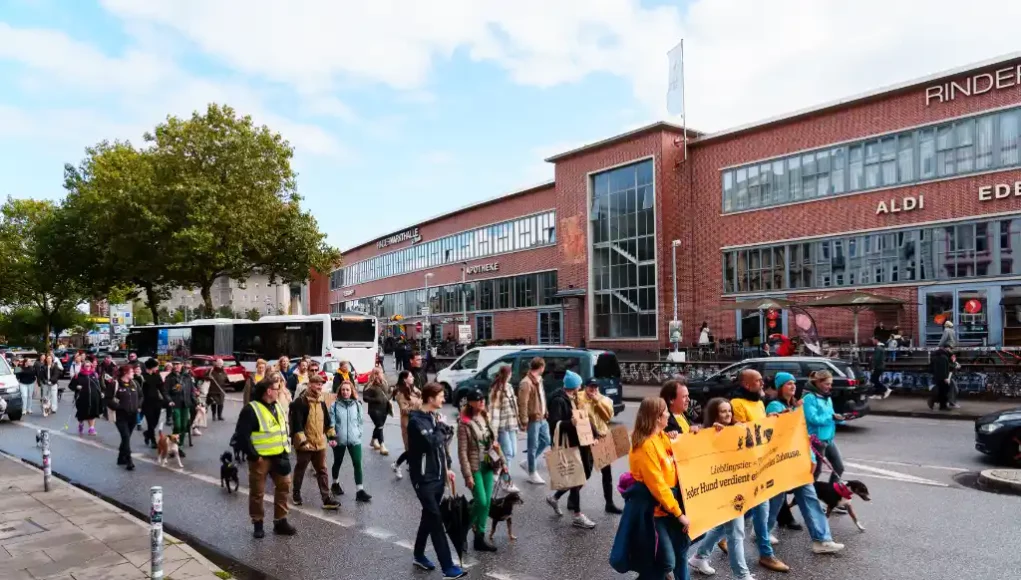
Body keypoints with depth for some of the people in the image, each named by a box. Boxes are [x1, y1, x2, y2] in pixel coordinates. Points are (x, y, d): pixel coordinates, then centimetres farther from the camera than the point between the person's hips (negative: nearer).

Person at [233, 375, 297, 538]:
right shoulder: (251, 409, -16)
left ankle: (280, 521, 19)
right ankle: (258, 524, 20)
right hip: (261, 458, -7)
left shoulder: (277, 406, 8)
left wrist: (286, 449, 7)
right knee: (257, 492, 5)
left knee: (284, 486, 9)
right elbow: (241, 436, -18)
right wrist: (254, 456, -17)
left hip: (278, 456, 7)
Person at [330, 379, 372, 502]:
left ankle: (360, 491, -3)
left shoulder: (357, 405, 1)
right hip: (339, 440, -1)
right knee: (338, 463, 18)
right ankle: (335, 484, 41)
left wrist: (359, 433, -1)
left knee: (357, 464, -5)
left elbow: (360, 421, 9)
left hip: (354, 440, 1)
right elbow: (331, 423, -7)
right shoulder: (335, 405, -6)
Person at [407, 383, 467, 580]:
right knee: (436, 519, -7)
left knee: (429, 516, 17)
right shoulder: (416, 420, -17)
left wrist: (447, 468, 14)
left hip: (438, 476, 8)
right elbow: (431, 442, -30)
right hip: (424, 478, -8)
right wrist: (441, 429, -13)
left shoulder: (433, 417, 10)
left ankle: (419, 555, 33)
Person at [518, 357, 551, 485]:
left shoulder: (538, 380, 13)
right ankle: (532, 474, 12)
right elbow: (522, 403, -20)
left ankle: (528, 462, 30)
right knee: (533, 446, 0)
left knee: (546, 441, 17)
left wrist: (545, 412, 14)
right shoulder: (526, 383, -18)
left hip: (542, 418, 9)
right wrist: (524, 421, -20)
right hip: (533, 419, -9)